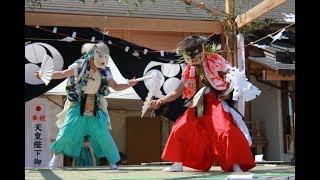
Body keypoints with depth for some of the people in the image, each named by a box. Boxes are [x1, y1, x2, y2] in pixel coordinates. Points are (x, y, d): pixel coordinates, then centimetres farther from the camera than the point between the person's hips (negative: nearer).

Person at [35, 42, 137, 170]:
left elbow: (116, 87, 3)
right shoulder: (79, 66, -9)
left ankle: (112, 162, 13)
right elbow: (62, 74, -16)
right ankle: (56, 155, 19)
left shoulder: (105, 73, 1)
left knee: (103, 135, -1)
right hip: (78, 106, -2)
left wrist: (129, 85, -15)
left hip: (96, 109, 2)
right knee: (66, 133, -5)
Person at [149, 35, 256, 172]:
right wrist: (159, 101, -2)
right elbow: (177, 92, 9)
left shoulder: (215, 61, -7)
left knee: (226, 131, -26)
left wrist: (228, 92, -17)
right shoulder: (189, 71, 8)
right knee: (179, 129, 5)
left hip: (216, 103, -6)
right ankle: (177, 164, 16)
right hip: (198, 107, 6)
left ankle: (236, 165, -16)